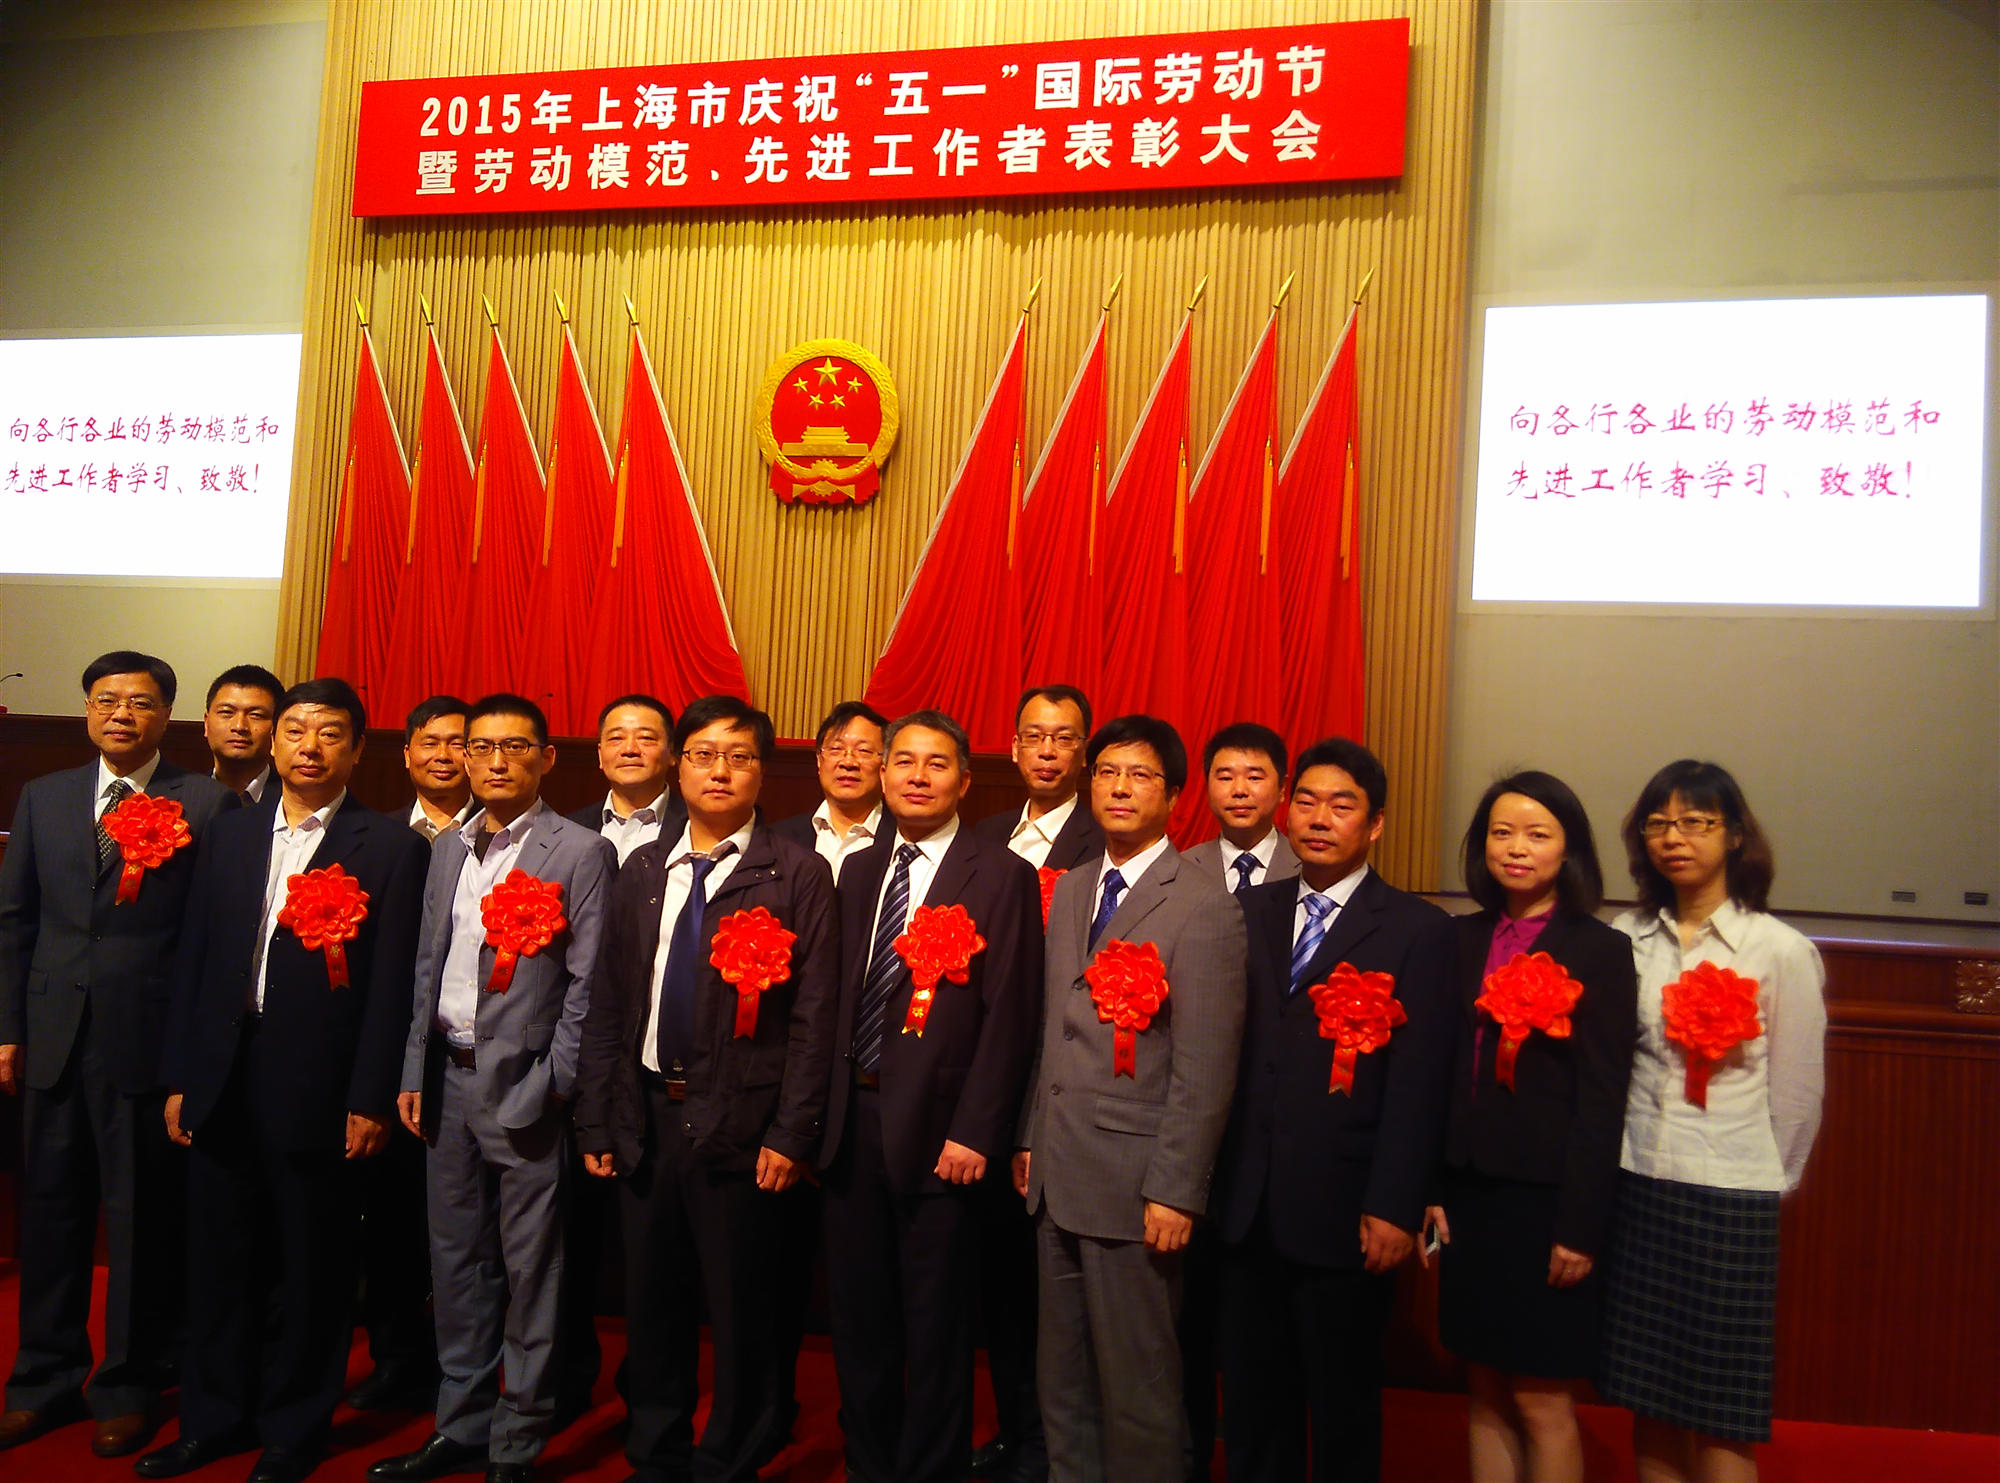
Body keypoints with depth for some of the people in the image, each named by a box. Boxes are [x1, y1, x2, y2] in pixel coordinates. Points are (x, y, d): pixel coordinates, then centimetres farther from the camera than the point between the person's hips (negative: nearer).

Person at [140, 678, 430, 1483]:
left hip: (317, 1088, -4)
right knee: (220, 1259, 16)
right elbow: (194, 960, 10)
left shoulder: (391, 847, -7)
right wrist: (178, 1078, 7)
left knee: (308, 1272, 9)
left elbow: (390, 985, -9)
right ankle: (214, 1418, 35)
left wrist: (370, 1101, -10)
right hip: (221, 1081, 4)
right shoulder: (230, 833, 9)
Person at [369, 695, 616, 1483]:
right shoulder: (448, 850, 12)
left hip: (523, 1084, -6)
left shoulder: (580, 853, -8)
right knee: (457, 1261, 16)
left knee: (528, 1271, 4)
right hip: (449, 1075, 6)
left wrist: (550, 1086, -13)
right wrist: (416, 1072, 10)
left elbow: (586, 985, -10)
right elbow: (428, 966, 14)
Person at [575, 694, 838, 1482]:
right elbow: (607, 1004, 9)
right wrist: (595, 1120, 5)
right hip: (646, 1116, 4)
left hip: (739, 1124, -4)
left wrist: (790, 1135, -12)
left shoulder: (798, 874, -6)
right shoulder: (641, 871, 8)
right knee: (652, 1306, 17)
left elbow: (813, 1015, -9)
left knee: (740, 1314, 8)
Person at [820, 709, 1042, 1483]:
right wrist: (823, 1109, 7)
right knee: (857, 1316, 17)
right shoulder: (858, 871, 10)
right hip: (852, 1120, 6)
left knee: (935, 1328, 8)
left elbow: (1009, 1017, -12)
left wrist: (973, 1132, -15)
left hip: (936, 1130, -5)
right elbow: (839, 999, 11)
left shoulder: (1001, 876, -8)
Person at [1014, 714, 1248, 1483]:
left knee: (1135, 1381, 7)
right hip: (1058, 1175, 6)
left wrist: (1175, 1192, -15)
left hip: (1134, 1185, -6)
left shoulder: (1204, 909, -11)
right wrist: (1032, 1138, 12)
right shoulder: (1069, 891, 11)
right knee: (1062, 1375, 17)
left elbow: (1205, 1069, -14)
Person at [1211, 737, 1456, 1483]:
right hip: (1246, 1206, 4)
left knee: (1343, 1409, 13)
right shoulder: (1248, 911, 7)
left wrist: (1394, 1208, -13)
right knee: (1251, 1400, 15)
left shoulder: (1419, 931, -5)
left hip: (1341, 1216, -3)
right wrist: (1207, 1177, 0)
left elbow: (1418, 1083, -9)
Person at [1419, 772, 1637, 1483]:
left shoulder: (1600, 951, -6)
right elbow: (1444, 1075, 7)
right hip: (1471, 1193, 5)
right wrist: (1432, 1189, 1)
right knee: (1487, 1394, 13)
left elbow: (1602, 1101, -9)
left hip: (1544, 1200, -4)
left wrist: (1580, 1226, -12)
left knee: (1541, 1400, 4)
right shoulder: (1464, 939, 7)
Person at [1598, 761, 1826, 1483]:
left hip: (1730, 1200, -3)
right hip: (1635, 1186, 3)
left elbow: (1797, 1093, 1)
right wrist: (1612, 1170, 6)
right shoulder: (1626, 940, 2)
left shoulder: (1782, 951, -5)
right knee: (1647, 1398, 12)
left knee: (1722, 1414, 4)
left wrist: (1762, 1182, 8)